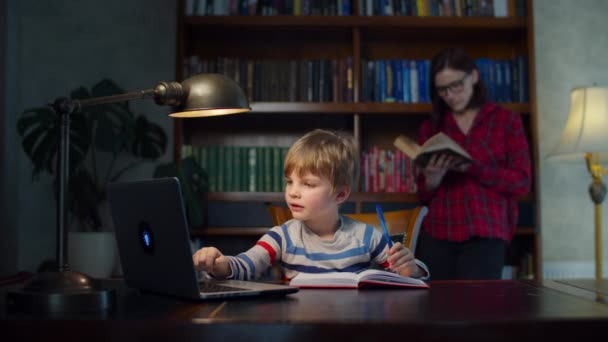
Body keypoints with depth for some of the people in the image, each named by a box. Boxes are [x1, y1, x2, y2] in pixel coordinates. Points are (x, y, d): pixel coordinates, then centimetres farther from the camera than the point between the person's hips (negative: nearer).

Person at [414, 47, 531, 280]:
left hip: (485, 235, -2)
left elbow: (522, 181, -2)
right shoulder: (430, 127, 13)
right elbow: (424, 195, 12)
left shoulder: (506, 121, 7)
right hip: (436, 237, 3)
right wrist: (432, 179, -11)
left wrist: (471, 168, -14)